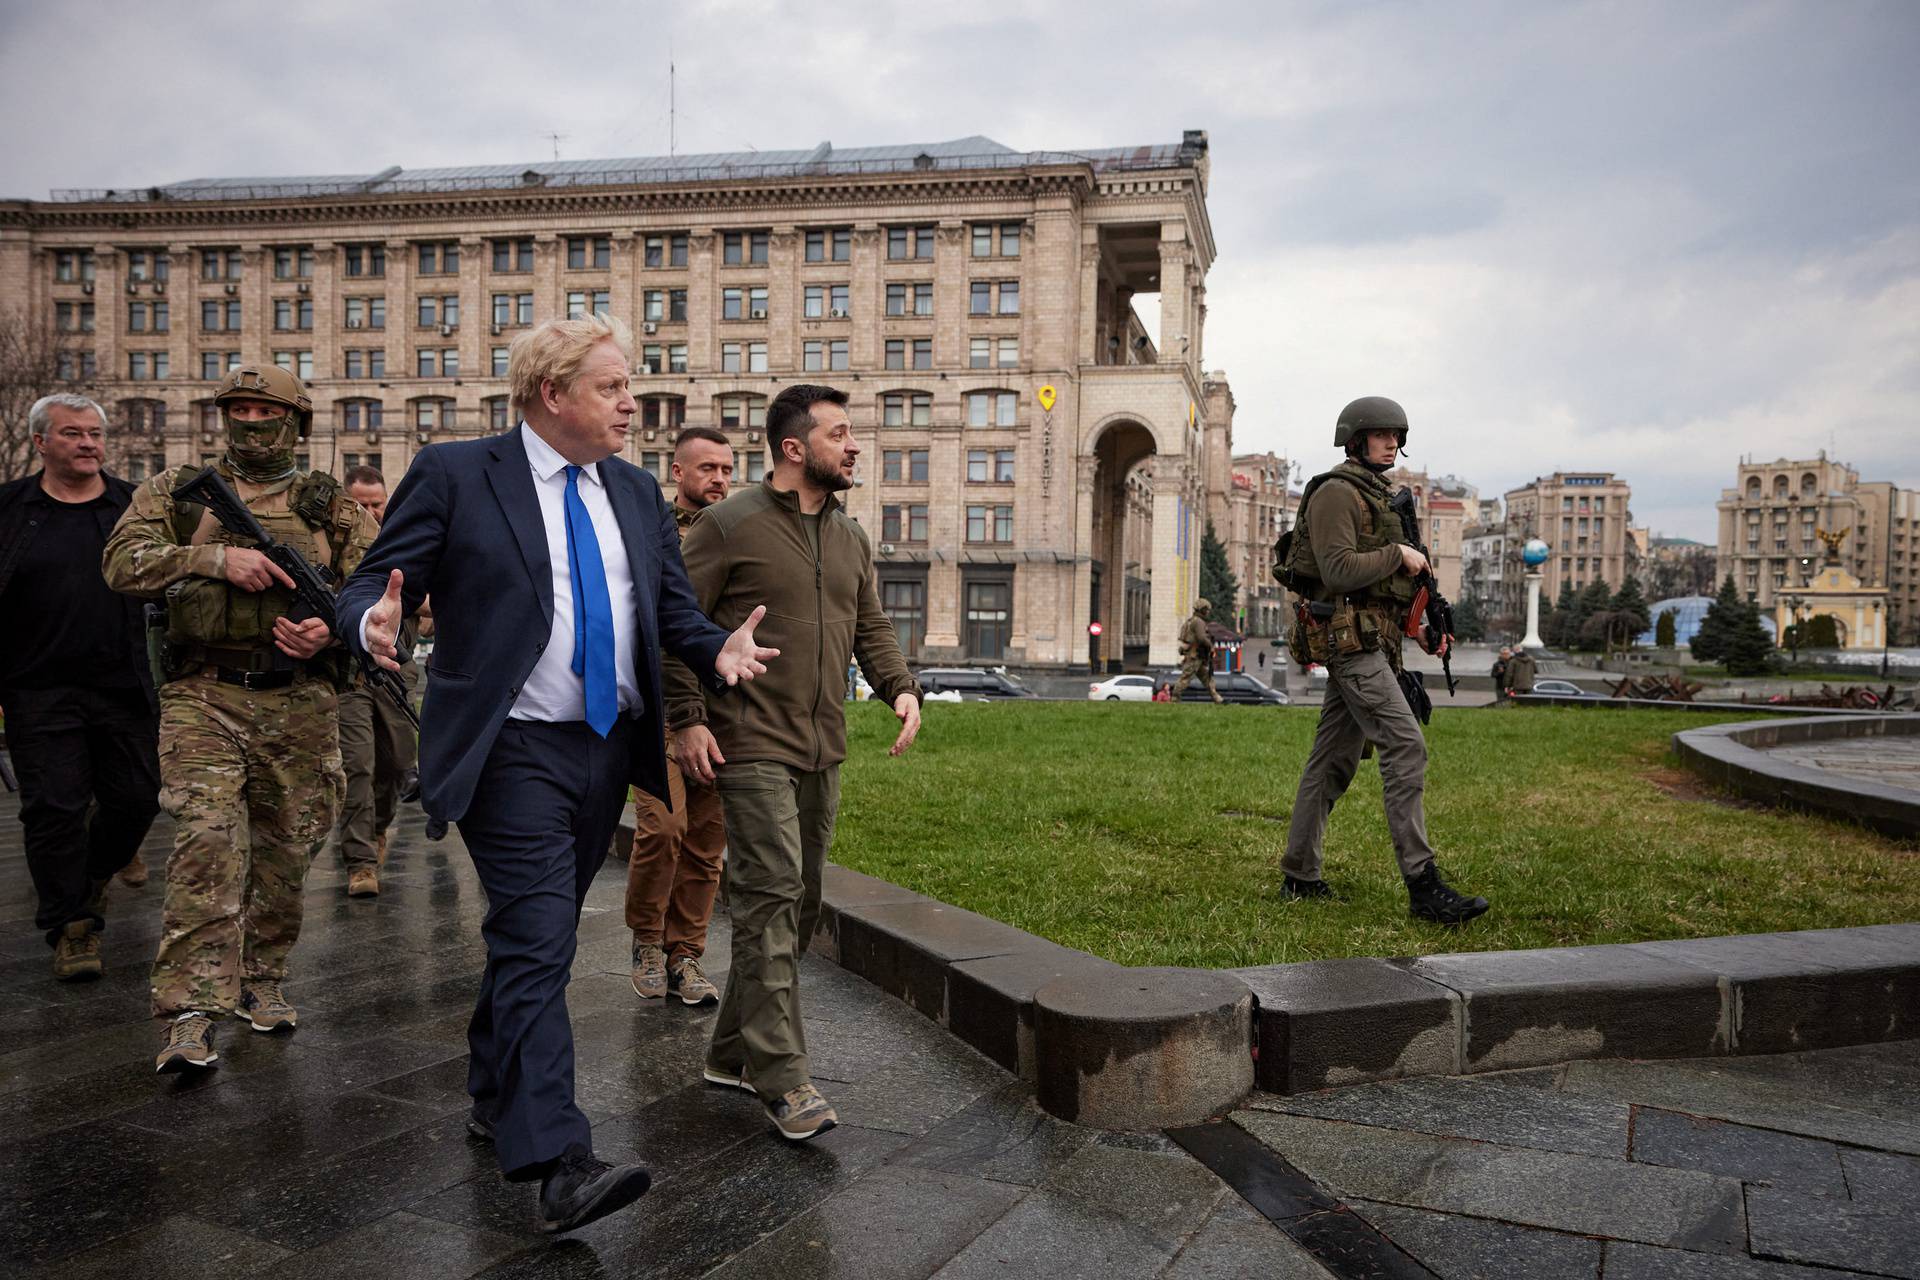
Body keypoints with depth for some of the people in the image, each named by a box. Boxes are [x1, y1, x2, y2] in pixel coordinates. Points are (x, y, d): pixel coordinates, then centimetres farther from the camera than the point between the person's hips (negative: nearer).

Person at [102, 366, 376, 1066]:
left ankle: (262, 976, 29)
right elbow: (123, 562, -3)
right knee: (207, 838, -14)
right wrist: (218, 559, -17)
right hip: (204, 697, -1)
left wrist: (331, 626, -15)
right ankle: (193, 1012, -12)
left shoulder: (331, 504, 11)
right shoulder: (177, 490, 11)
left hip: (300, 701, 2)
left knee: (285, 850, 10)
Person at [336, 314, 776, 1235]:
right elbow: (374, 579, -7)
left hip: (609, 748, 6)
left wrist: (719, 649, -8)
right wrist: (374, 621, -30)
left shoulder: (636, 492, 13)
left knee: (533, 936, 18)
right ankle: (557, 1163, -11)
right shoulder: (453, 476, -5)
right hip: (513, 752, -6)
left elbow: (672, 605, 13)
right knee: (538, 943, -12)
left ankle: (495, 1098, 36)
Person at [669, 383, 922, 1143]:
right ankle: (781, 1079, -5)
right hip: (753, 747, -7)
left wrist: (900, 688, 1)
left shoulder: (850, 538, 15)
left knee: (798, 903, 11)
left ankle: (733, 1054, 25)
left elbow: (871, 628, 20)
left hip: (822, 751, 8)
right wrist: (688, 719, -12)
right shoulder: (730, 525, -6)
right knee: (771, 897, -11)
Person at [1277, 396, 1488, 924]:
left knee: (1334, 757, 10)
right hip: (1350, 637, -10)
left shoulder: (1376, 495, 23)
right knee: (1406, 746, -16)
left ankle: (1299, 876, 16)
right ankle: (1422, 885, -17)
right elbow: (1339, 569, -19)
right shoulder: (1336, 492, -8)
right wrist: (1399, 553, -10)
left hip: (1372, 639, 10)